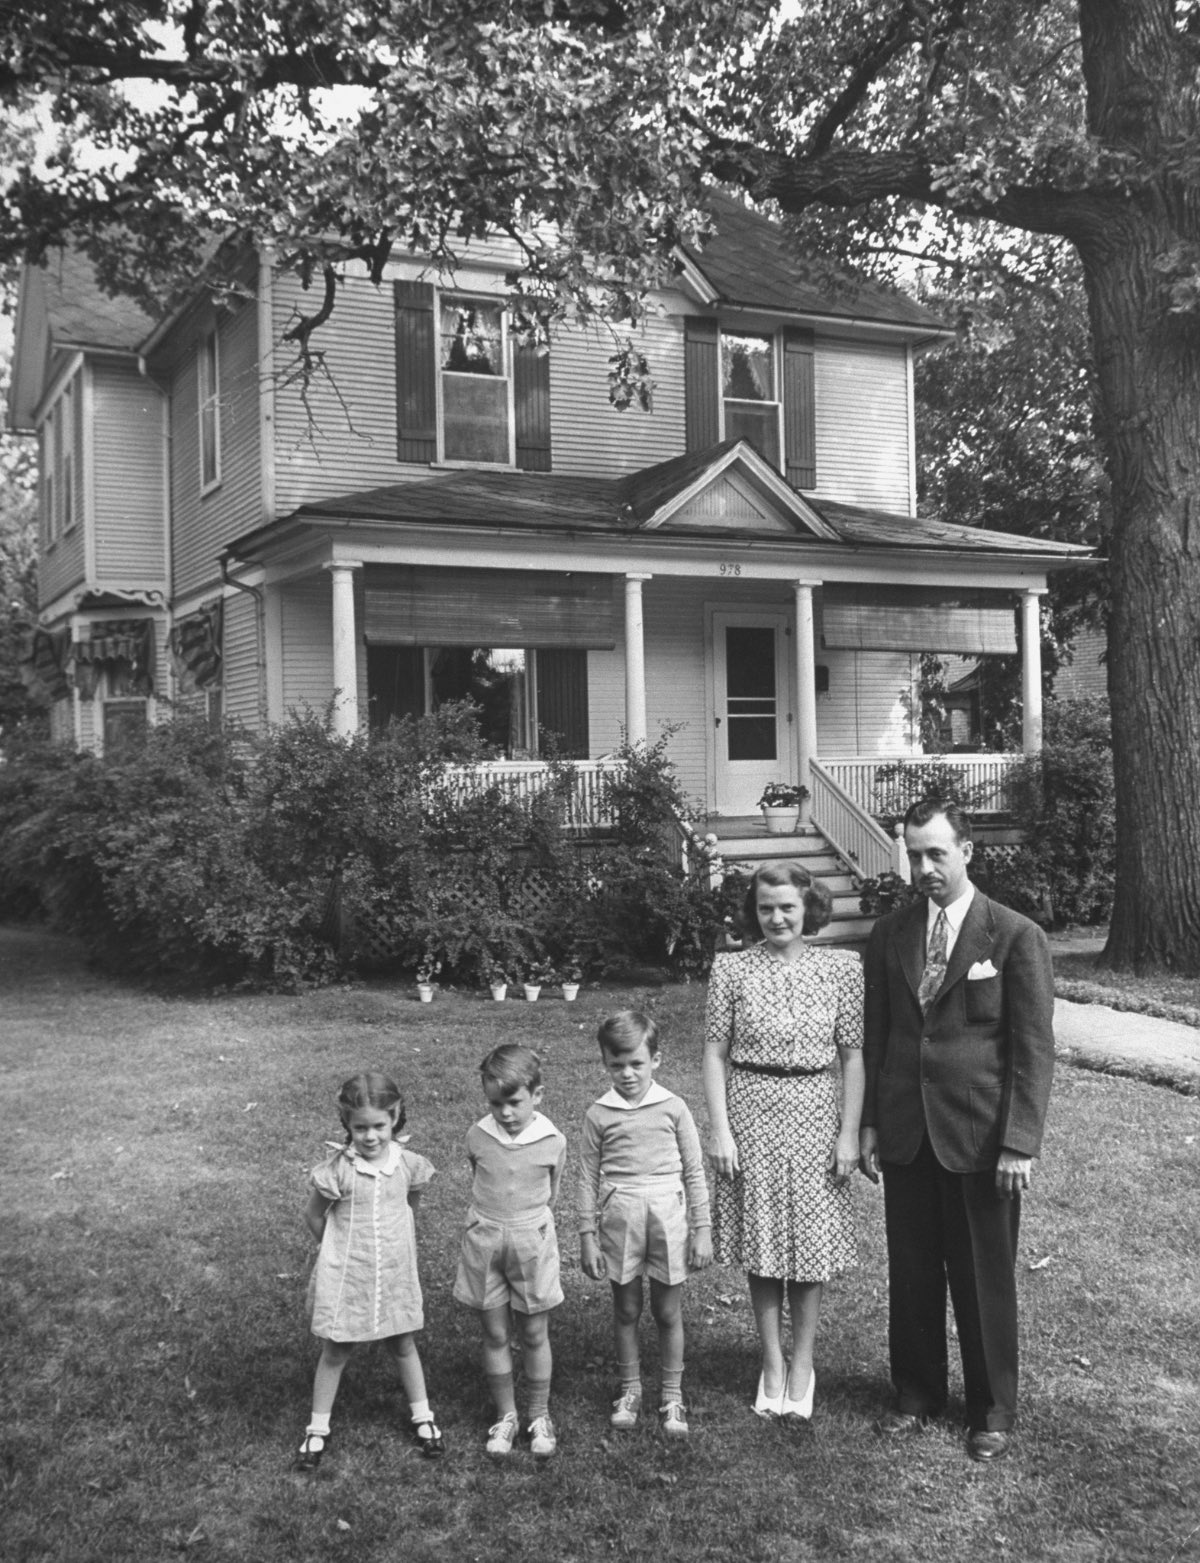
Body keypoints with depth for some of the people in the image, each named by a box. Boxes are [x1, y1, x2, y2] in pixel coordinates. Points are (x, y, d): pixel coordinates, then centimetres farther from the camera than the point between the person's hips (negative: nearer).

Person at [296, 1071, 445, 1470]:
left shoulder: (409, 1165, -11)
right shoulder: (337, 1171, -20)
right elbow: (313, 1217, -6)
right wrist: (343, 1248, 3)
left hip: (395, 1272, 3)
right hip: (346, 1275, -2)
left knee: (405, 1345, 17)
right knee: (335, 1351, 11)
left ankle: (422, 1417, 34)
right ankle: (318, 1429, 25)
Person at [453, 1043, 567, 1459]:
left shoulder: (553, 1142, -11)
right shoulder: (477, 1136, -8)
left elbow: (550, 1193, 6)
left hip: (532, 1241, -1)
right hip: (484, 1241, 1)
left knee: (534, 1335, 8)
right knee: (495, 1335, 9)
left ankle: (540, 1416, 24)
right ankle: (505, 1416, 24)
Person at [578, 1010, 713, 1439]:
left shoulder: (673, 1108, -2)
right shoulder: (599, 1114, -1)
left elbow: (694, 1173, 2)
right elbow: (588, 1178, 3)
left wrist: (702, 1230, 1)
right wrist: (587, 1237, 1)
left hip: (667, 1215, -1)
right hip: (619, 1218, 1)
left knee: (668, 1311, 8)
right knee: (626, 1309, 11)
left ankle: (672, 1395, 22)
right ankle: (629, 1391, 28)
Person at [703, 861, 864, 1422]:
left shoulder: (842, 967, -2)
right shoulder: (731, 969, -3)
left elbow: (853, 1056, 0)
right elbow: (714, 1053, -1)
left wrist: (849, 1132, -3)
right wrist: (720, 1130, -7)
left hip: (815, 1115, 0)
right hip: (751, 1115, 0)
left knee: (811, 1246, 7)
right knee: (761, 1248, 8)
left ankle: (802, 1365, 24)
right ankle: (772, 1366, 23)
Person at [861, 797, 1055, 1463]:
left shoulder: (1017, 936, -7)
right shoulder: (888, 934, 5)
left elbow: (1034, 1049, -8)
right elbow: (875, 1035, 10)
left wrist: (1020, 1143, -12)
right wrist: (869, 1123, 6)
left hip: (980, 1137, -3)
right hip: (904, 1134, 4)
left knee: (985, 1278, 8)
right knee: (911, 1272, 13)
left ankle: (992, 1410, 26)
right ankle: (917, 1392, 31)